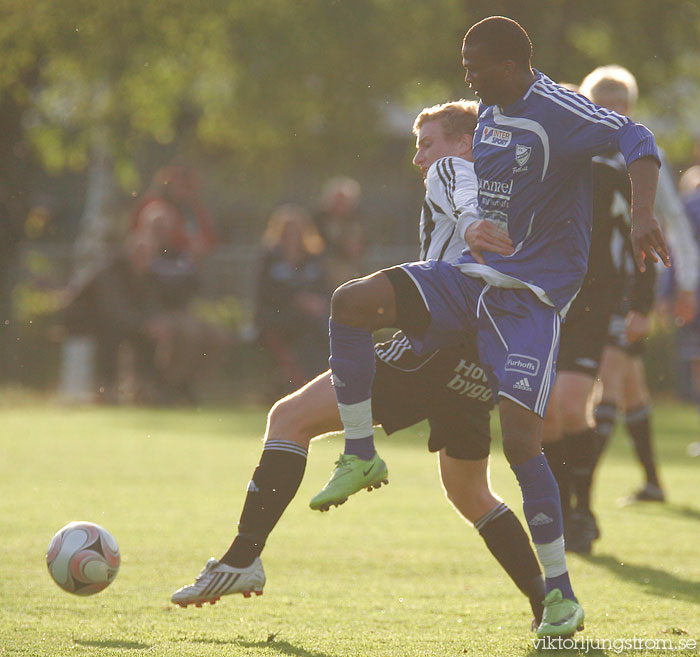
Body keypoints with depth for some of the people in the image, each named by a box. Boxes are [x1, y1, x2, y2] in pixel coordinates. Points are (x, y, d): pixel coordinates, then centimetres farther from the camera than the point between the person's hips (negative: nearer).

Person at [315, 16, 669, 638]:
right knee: (351, 302, -13)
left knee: (520, 439, -16)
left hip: (532, 294, -7)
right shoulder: (489, 113, 10)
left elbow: (637, 141, -28)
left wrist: (643, 215, -44)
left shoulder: (557, 110, -15)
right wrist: (475, 229, 11)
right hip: (475, 274, 7)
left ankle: (560, 593, -3)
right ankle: (361, 456, 2)